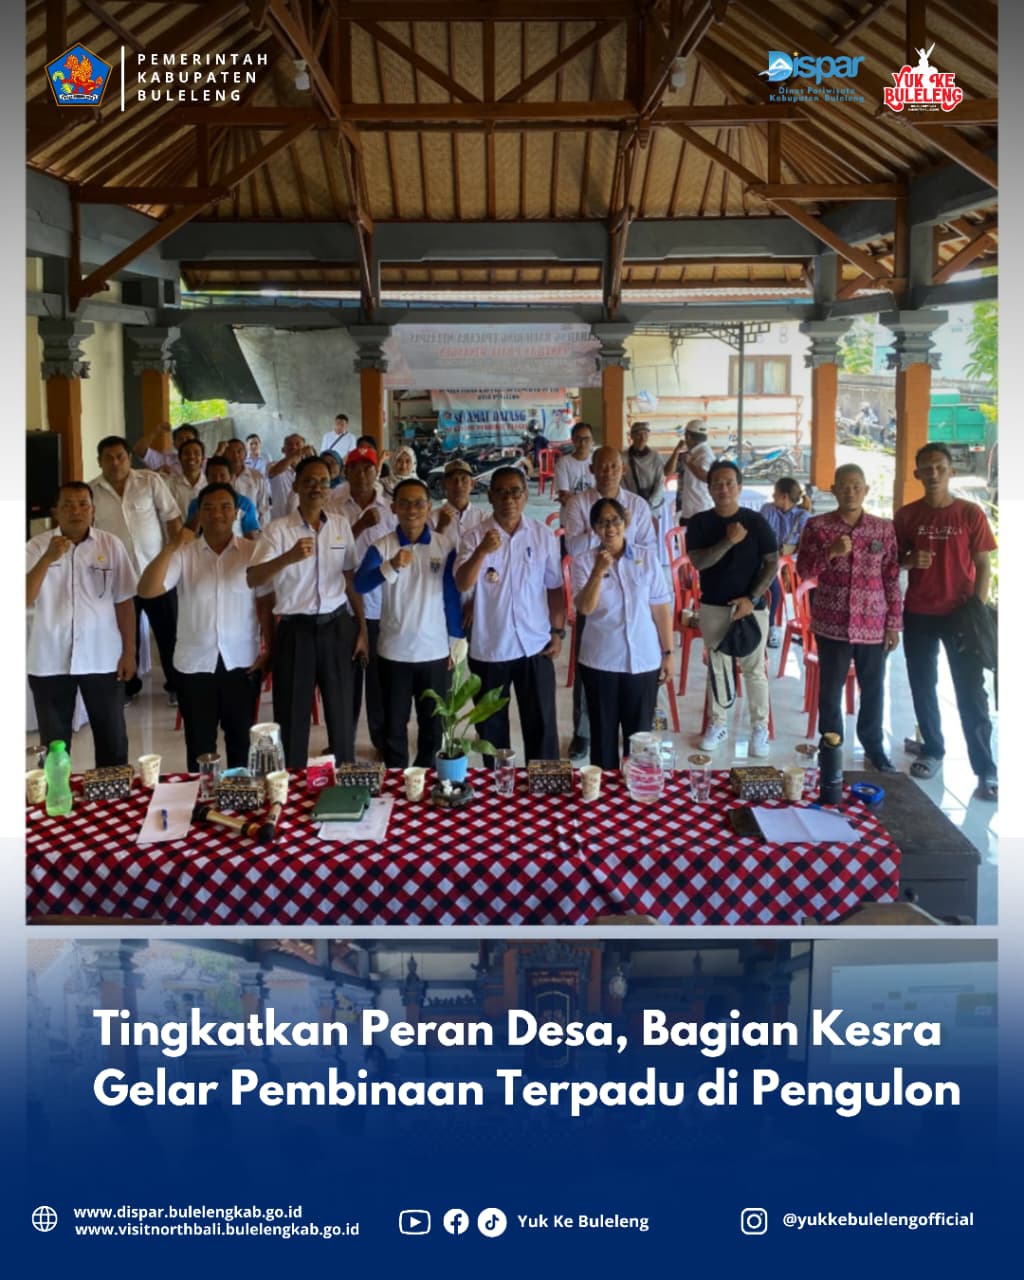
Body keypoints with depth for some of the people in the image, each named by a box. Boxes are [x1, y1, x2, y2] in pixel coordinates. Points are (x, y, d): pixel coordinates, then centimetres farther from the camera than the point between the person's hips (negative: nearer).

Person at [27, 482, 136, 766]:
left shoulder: (111, 545, -1)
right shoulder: (37, 547, -1)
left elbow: (124, 602, 2)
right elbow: (25, 598, -13)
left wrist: (129, 651, 0)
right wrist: (48, 558, -22)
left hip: (102, 659, 0)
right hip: (49, 661, 0)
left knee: (112, 739, 10)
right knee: (53, 742, 11)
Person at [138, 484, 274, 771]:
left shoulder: (253, 551, -1)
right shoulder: (183, 553, -2)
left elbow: (266, 603, 1)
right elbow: (146, 591, -13)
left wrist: (268, 649, -5)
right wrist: (170, 547, -21)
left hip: (242, 661, 0)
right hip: (195, 662, 0)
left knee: (241, 739, 12)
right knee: (199, 743, 10)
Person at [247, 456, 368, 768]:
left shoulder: (341, 525, 5)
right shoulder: (277, 529, -6)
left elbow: (351, 581, 11)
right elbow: (252, 580, -19)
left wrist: (362, 630, 8)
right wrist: (288, 558, -36)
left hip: (337, 627, 3)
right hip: (295, 630, -2)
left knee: (342, 712, 11)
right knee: (292, 714, 5)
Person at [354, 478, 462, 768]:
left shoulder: (446, 545, -4)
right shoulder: (381, 546, -6)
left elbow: (452, 595, 2)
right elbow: (360, 584, -22)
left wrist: (457, 643, 3)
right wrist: (391, 566, -41)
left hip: (436, 651, 1)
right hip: (394, 652, 0)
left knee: (433, 724, 12)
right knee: (394, 724, 10)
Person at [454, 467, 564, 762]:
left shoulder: (543, 535, 0)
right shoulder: (475, 536, -5)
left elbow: (555, 587, 7)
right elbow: (462, 584, -18)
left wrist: (558, 631, 2)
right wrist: (482, 552, -33)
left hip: (535, 646, 0)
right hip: (488, 648, 0)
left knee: (541, 724, 7)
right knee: (491, 726, 13)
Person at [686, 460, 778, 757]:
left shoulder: (755, 521, -5)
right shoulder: (699, 523, -1)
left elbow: (773, 563, -4)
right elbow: (698, 562, -12)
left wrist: (752, 598, -13)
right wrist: (729, 541, -23)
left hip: (751, 606, -2)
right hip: (713, 607, 2)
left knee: (754, 669, 4)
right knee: (717, 668, 12)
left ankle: (760, 727, 14)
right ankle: (717, 724, 23)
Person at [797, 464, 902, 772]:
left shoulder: (884, 528, 2)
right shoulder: (817, 526, -2)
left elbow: (892, 578, 3)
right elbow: (803, 570, -3)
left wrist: (894, 623, 1)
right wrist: (831, 552, -20)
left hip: (873, 623, 1)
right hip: (832, 623, -1)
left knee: (873, 688, 10)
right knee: (830, 688, 8)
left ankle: (874, 746, 26)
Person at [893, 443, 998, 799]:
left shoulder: (970, 513, -3)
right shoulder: (906, 515, 3)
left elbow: (983, 566, -1)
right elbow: (893, 559, 11)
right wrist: (911, 560, -11)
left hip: (960, 613, -2)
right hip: (918, 615, 3)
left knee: (971, 692, -3)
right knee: (923, 686, 10)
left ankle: (986, 769, 0)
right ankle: (932, 750, 26)